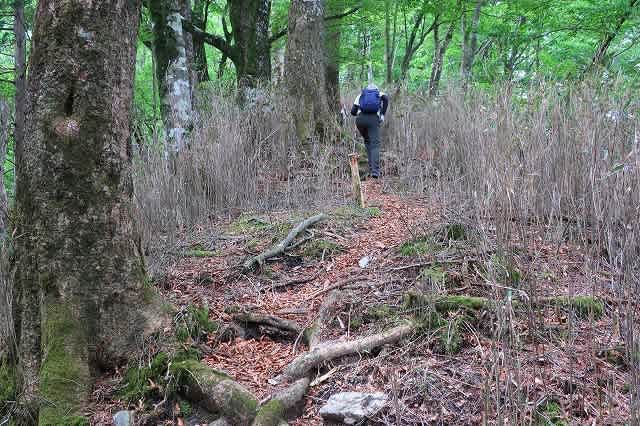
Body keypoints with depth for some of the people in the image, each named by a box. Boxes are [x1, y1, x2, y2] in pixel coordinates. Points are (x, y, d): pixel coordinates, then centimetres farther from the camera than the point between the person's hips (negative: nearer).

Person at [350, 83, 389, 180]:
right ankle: (375, 171, -20)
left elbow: (353, 111, 17)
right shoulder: (379, 94, 25)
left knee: (367, 141, 22)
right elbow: (386, 99, -2)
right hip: (374, 119, -2)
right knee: (375, 145, -4)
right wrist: (383, 114, 4)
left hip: (360, 120, 2)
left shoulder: (360, 95, 27)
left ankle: (372, 167, 15)